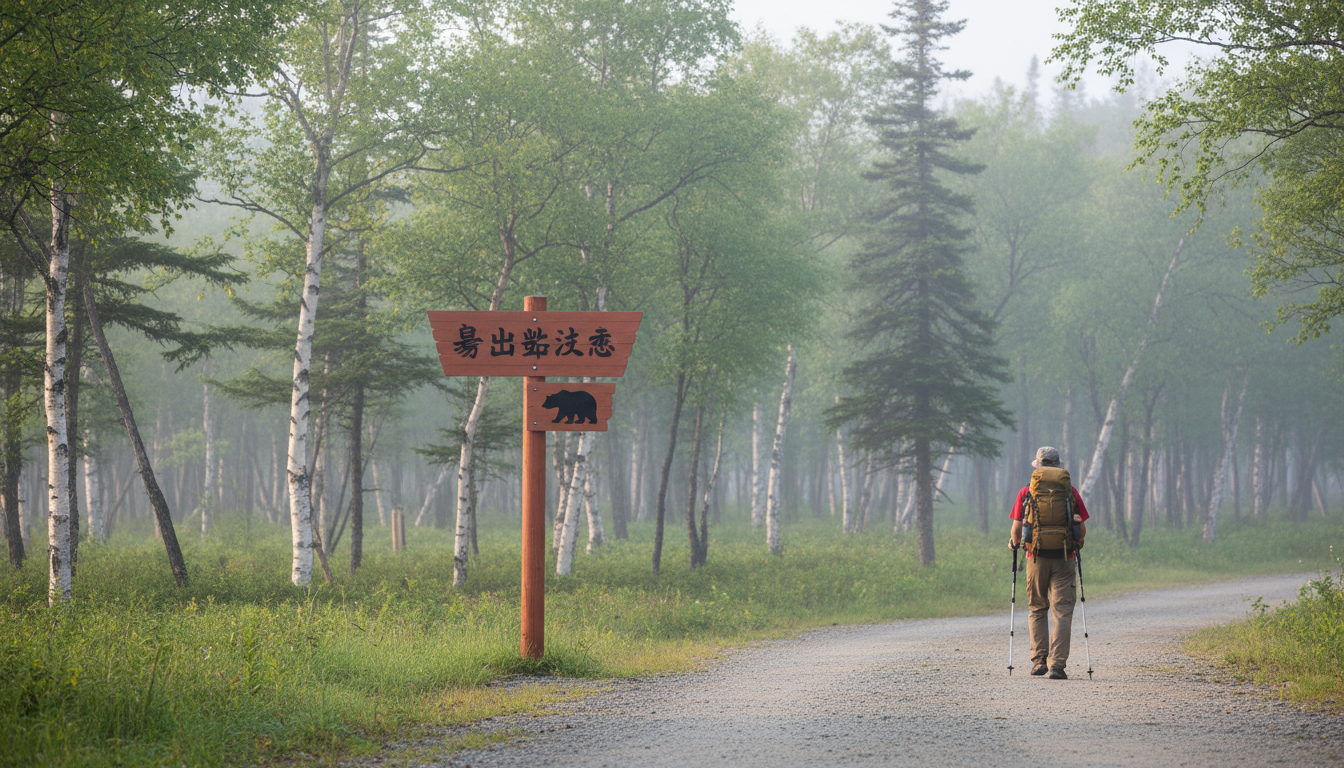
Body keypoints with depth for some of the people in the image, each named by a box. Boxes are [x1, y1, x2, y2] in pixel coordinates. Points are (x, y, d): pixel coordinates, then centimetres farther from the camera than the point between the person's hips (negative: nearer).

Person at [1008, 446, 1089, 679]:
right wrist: (1077, 544, 26)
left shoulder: (1026, 493, 1)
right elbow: (1082, 531, 5)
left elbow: (1017, 530, 0)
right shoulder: (1071, 492, 3)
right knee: (1062, 612, 0)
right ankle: (1057, 665, -9)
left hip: (1036, 558, 0)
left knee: (1037, 610, 15)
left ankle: (1039, 660, 9)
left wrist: (1014, 543, 22)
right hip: (1064, 559, 0)